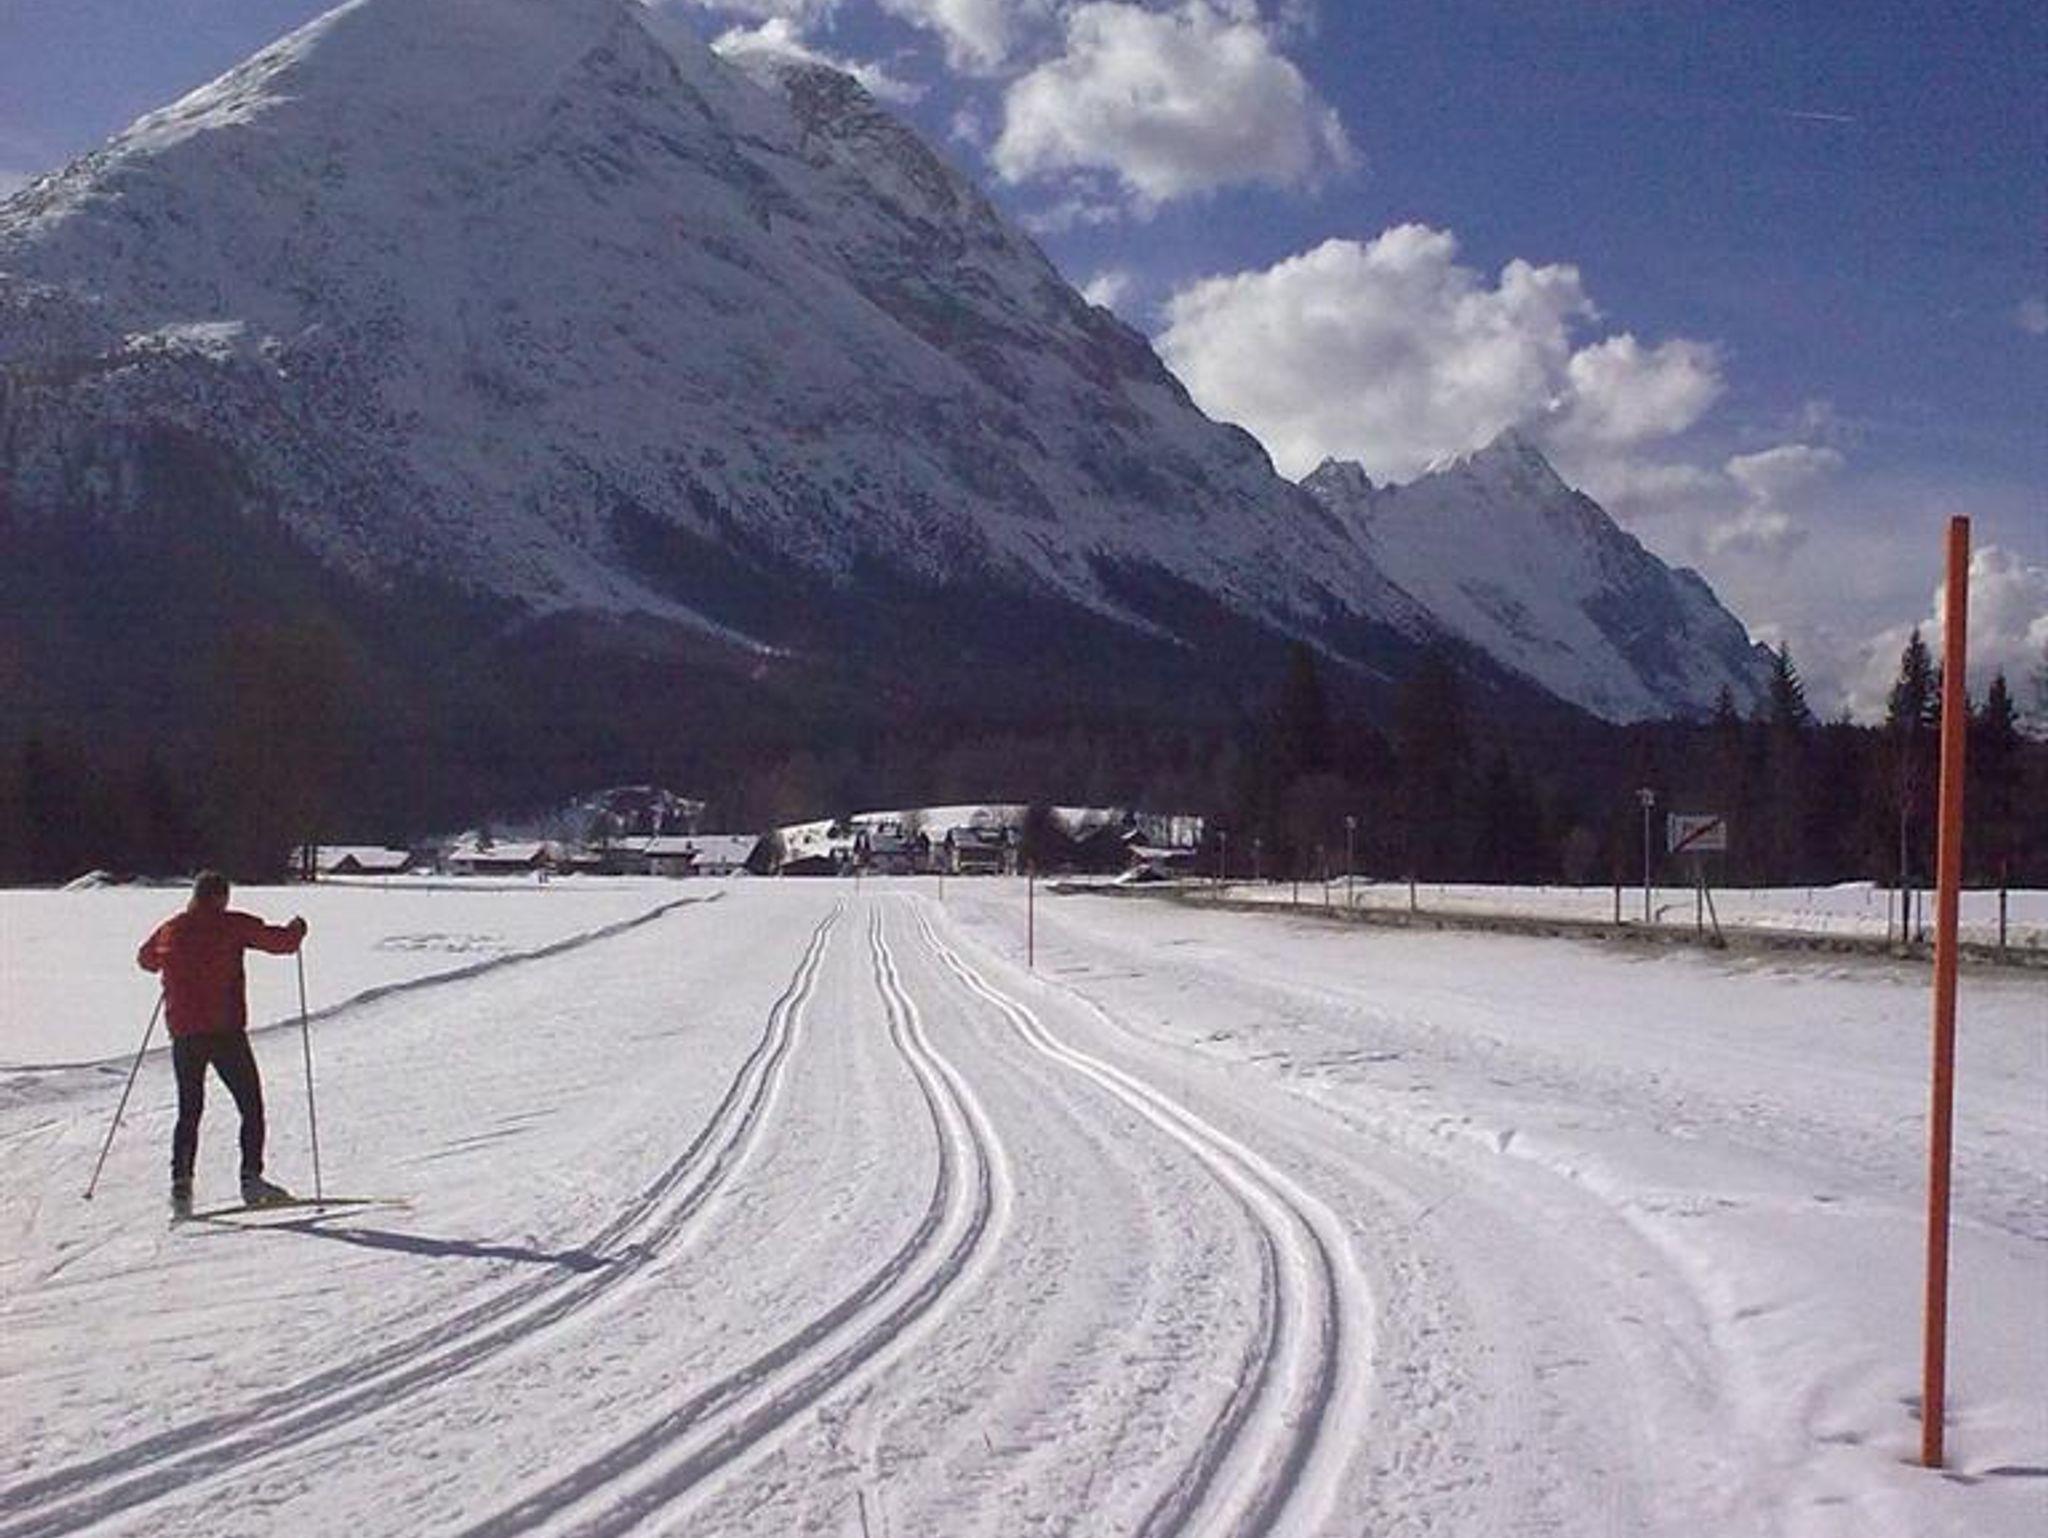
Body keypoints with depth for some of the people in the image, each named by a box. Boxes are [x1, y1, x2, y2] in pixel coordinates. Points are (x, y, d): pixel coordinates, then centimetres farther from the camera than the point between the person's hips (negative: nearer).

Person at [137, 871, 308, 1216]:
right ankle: (251, 1178, -5)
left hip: (183, 1034, 4)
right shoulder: (231, 925, -5)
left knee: (189, 1110, 14)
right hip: (225, 1032, -4)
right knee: (251, 1105, 4)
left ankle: (181, 1182, 3)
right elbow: (279, 941, -5)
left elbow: (145, 958, 27)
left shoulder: (170, 930, 8)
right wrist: (296, 929, 16)